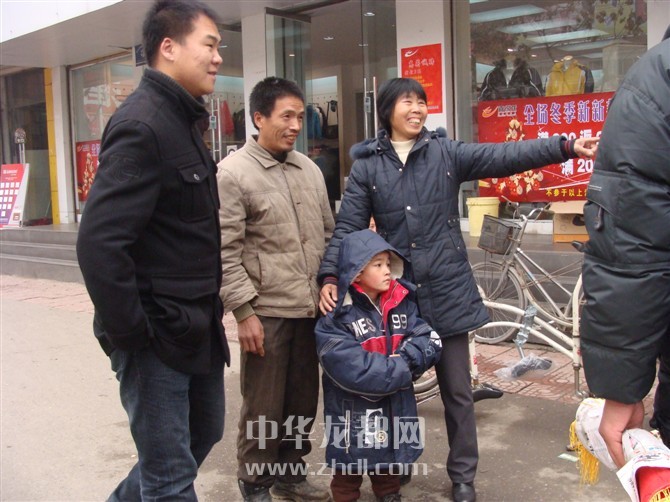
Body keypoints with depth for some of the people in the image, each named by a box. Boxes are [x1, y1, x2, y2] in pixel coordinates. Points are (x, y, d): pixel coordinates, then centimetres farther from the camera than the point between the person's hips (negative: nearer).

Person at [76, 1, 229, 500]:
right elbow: (99, 243, -27)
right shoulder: (142, 125, -19)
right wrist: (132, 334, -20)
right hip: (157, 333, -10)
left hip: (196, 326, 10)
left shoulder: (184, 120, 12)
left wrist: (210, 307, 12)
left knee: (204, 433, 24)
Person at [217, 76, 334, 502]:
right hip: (266, 311, -6)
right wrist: (244, 311, -14)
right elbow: (226, 253, -12)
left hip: (311, 308, 6)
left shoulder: (310, 169, 11)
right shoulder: (233, 173, -8)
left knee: (303, 400, 16)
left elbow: (327, 235, 17)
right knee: (263, 407, 5)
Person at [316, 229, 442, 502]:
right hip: (354, 415, -5)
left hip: (396, 409, 5)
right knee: (349, 471, 14)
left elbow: (431, 341, -3)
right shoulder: (336, 318, -18)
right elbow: (354, 370, -26)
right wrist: (404, 369, -20)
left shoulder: (403, 303, 1)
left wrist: (405, 359, -22)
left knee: (391, 462, 23)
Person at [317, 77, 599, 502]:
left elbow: (504, 156, -10)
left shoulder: (447, 152, 1)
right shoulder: (367, 166, 1)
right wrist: (331, 277, -15)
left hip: (446, 292, 0)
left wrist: (565, 147, -22)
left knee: (458, 392, 9)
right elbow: (348, 227, -2)